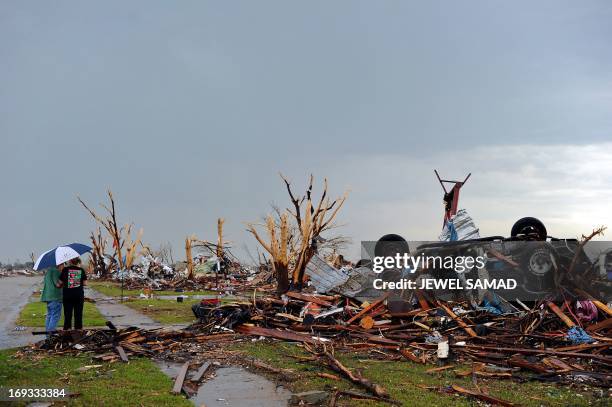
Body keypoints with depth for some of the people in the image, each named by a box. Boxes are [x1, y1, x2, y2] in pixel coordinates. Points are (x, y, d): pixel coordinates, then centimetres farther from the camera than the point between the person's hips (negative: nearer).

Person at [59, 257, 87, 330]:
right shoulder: (81, 270, -1)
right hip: (79, 294, 1)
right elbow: (84, 283, 0)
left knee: (67, 313, 6)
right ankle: (78, 328, 8)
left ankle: (67, 328, 6)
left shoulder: (65, 269, -3)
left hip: (67, 295, 0)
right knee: (78, 313, 7)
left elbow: (61, 282, -1)